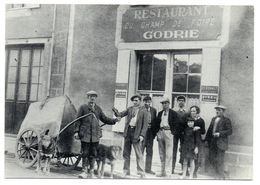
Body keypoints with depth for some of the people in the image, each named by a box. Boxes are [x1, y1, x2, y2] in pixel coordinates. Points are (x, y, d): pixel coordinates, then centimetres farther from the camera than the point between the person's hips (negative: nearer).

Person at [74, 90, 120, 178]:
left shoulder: (98, 108, 13)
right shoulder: (83, 107, 2)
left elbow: (104, 119, 15)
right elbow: (78, 120, 1)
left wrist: (115, 120, 4)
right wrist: (76, 131, -7)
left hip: (95, 135, 3)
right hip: (85, 134, -3)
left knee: (93, 154, 8)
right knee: (85, 153, 0)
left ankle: (91, 172, 18)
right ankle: (84, 171, 10)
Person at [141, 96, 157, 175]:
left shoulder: (153, 110, 7)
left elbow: (155, 122, 9)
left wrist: (154, 132, 3)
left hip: (150, 132, 4)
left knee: (149, 151, 10)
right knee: (140, 151, 0)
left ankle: (148, 169, 19)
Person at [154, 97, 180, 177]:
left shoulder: (173, 113, 1)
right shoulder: (160, 113, 16)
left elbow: (177, 122, -6)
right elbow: (157, 123, 14)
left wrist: (170, 126, -9)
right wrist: (157, 131, 4)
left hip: (168, 132, -5)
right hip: (160, 132, 6)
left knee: (168, 153, -7)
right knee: (161, 153, 10)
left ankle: (167, 172, -3)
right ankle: (162, 171, 17)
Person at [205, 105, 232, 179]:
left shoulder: (226, 120, -4)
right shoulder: (213, 119, 16)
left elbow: (229, 131, -11)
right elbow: (209, 129, 17)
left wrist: (220, 133, -20)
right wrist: (206, 139, 11)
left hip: (221, 142, -6)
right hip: (212, 142, 7)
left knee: (219, 161, -3)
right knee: (212, 159, 8)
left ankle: (221, 177, 14)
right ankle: (218, 174, 26)